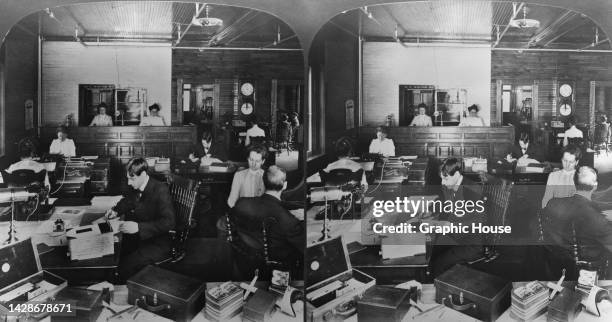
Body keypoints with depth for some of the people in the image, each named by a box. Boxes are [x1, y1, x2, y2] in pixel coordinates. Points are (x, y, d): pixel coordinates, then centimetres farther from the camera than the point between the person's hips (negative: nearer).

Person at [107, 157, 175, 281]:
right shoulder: (135, 187, 2)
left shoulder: (160, 190, -21)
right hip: (140, 237, 9)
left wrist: (138, 227, -37)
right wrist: (116, 211, 4)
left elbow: (169, 222, -29)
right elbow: (127, 201, 26)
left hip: (158, 242, -9)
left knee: (126, 266, -23)